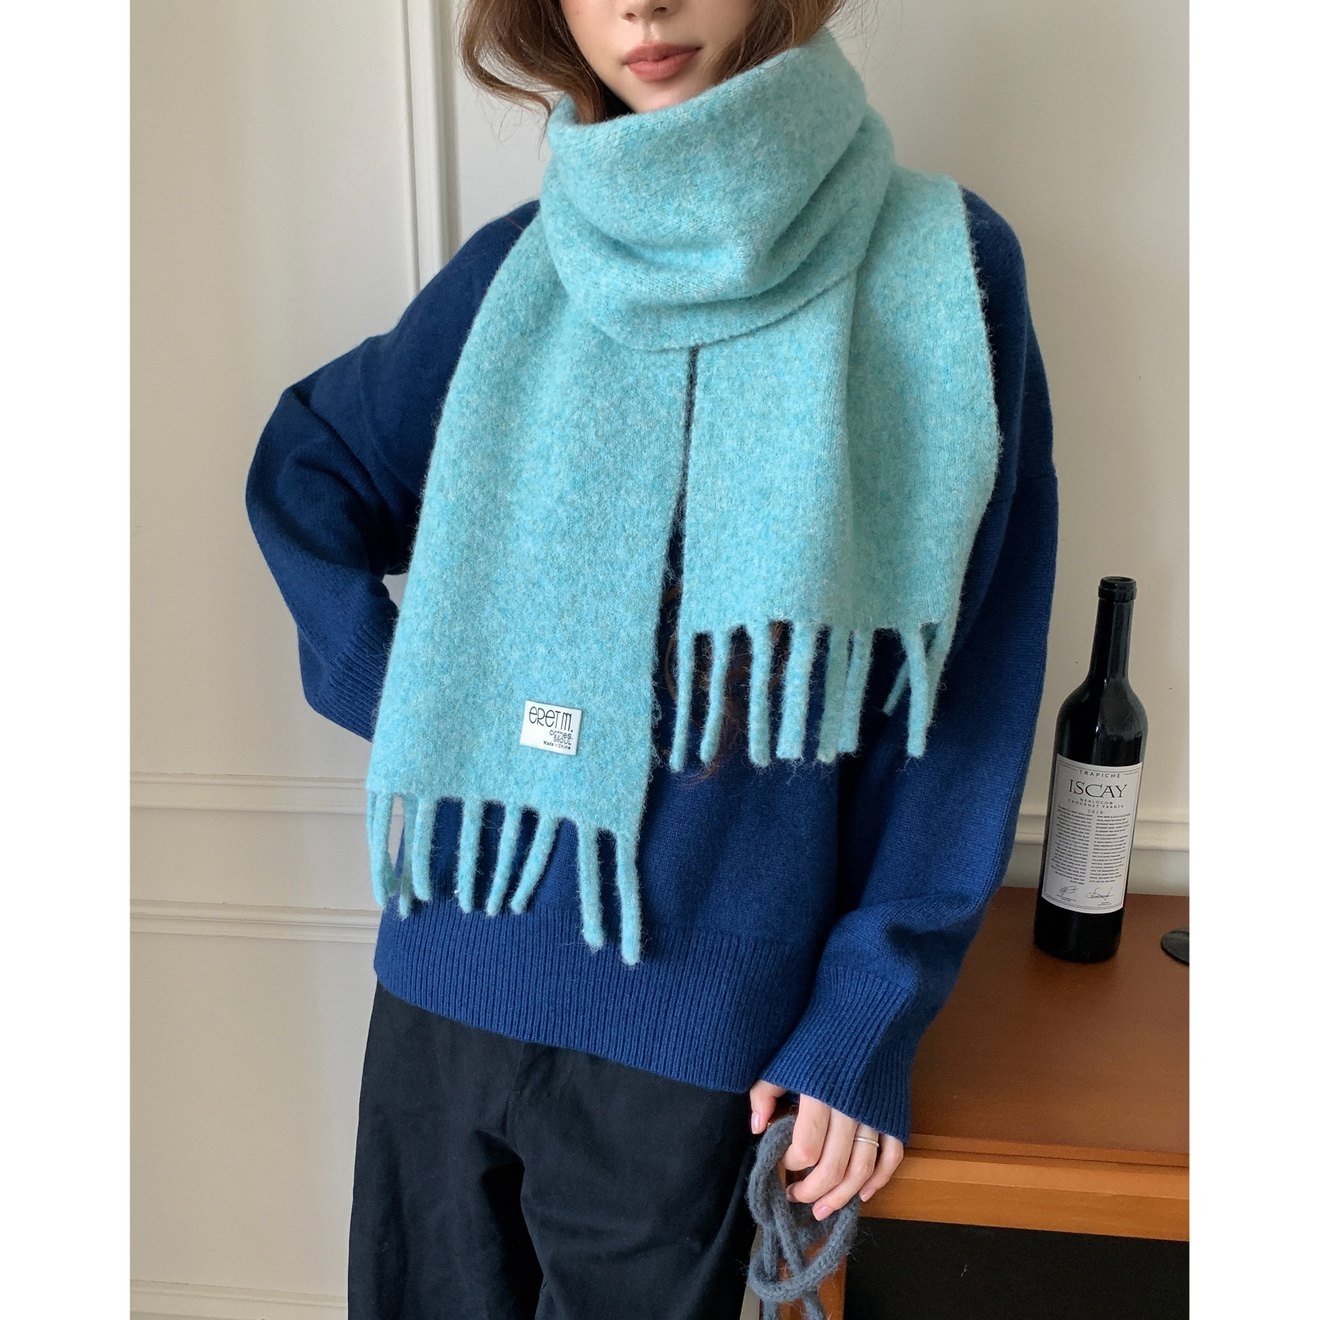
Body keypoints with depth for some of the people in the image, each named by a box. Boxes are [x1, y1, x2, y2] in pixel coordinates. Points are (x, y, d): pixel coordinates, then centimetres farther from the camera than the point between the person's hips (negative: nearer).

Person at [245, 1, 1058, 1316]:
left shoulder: (940, 264, -7)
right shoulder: (525, 265, 1)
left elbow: (962, 687, -6)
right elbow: (302, 466, 14)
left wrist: (871, 1021, -6)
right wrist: (389, 690, -1)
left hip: (697, 1011, -2)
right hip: (449, 973, 3)